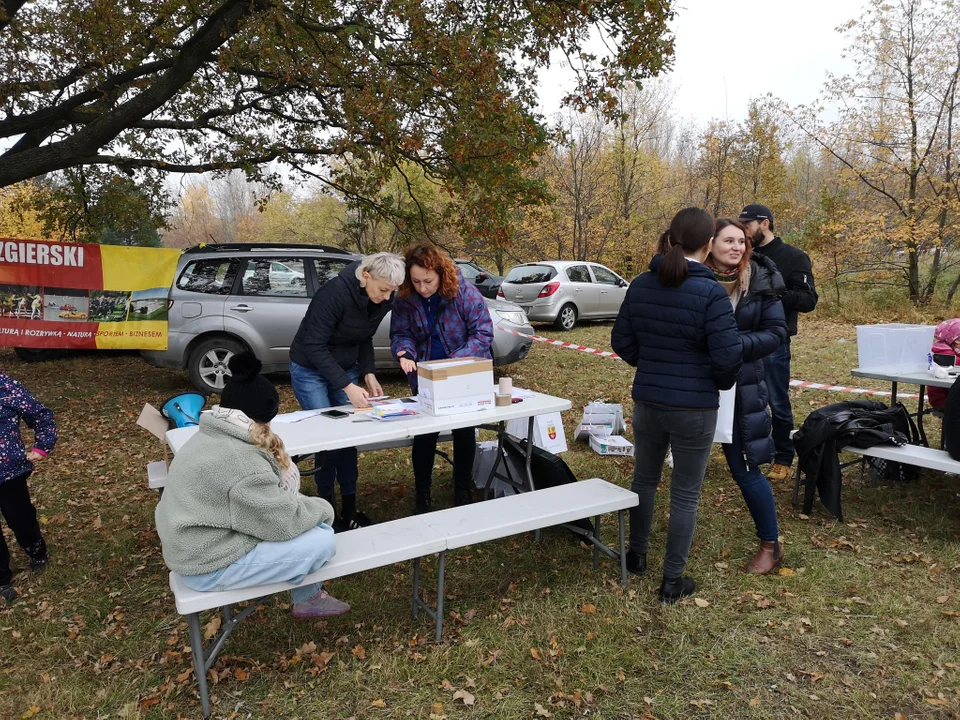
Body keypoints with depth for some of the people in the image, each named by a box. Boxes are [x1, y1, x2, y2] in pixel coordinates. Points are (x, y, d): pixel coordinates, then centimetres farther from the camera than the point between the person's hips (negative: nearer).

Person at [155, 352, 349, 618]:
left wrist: (276, 461, -3)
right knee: (322, 540, -11)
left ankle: (309, 596, 24)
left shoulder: (212, 437, 6)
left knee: (306, 514, 13)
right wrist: (322, 508, -5)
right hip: (209, 566, -10)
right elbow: (284, 522, -22)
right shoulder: (240, 459, -27)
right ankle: (307, 598, 18)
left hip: (196, 547, 10)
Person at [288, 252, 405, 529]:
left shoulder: (383, 300, -10)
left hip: (346, 367, 6)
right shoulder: (336, 292, -31)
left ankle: (349, 509, 12)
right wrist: (347, 386, -33)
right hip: (310, 369, -5)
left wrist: (368, 374, -9)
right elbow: (314, 346, -29)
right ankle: (327, 506, 9)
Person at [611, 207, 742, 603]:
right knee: (685, 493, 9)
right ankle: (673, 580, 21)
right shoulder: (711, 292, -17)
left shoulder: (640, 285, -1)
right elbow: (728, 355, -18)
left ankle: (637, 555, 40)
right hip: (695, 408, -4)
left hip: (647, 401, 5)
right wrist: (722, 382, 3)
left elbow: (622, 341, 4)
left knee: (644, 478, 22)